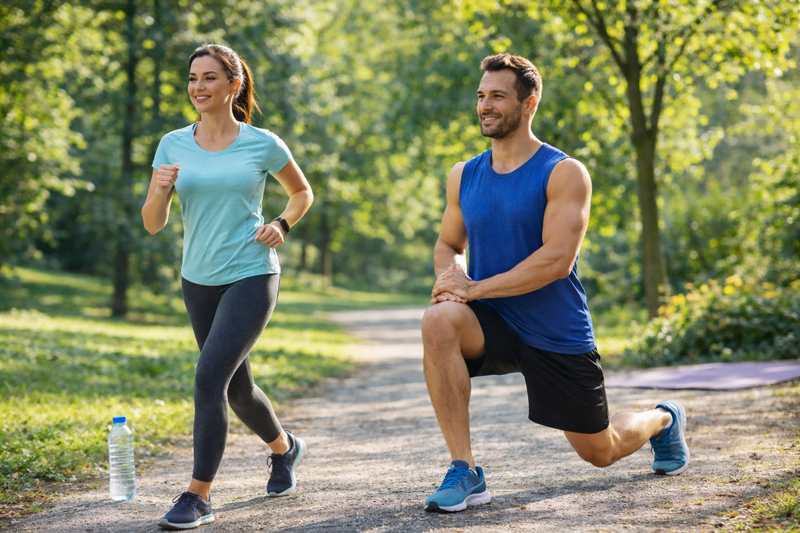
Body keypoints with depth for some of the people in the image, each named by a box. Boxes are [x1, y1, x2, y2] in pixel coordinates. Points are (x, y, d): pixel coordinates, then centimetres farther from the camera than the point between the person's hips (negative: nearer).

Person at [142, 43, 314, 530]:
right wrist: (160, 190, -20)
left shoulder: (262, 144, -5)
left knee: (209, 378, -19)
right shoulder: (173, 146, 2)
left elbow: (302, 191, 13)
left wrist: (281, 226, -5)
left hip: (251, 276, -4)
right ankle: (285, 448, 45)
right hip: (199, 280, 5)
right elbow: (153, 224, 1)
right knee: (237, 387, 17)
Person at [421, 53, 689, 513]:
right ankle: (466, 472, -25)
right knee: (439, 321, -32)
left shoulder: (564, 173, -13)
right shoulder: (464, 176, 3)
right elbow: (448, 245, 14)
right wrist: (450, 275, -11)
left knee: (601, 451, 11)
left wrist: (475, 288, -26)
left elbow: (557, 260, -22)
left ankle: (663, 420, 49)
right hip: (493, 323, 3)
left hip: (557, 335, -3)